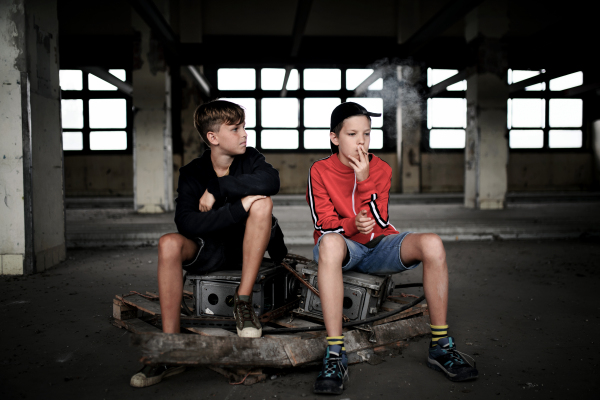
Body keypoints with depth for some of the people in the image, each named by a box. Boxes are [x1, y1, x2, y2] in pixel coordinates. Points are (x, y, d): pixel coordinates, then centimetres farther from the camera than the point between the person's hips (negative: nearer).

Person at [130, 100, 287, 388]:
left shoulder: (250, 159, -2)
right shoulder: (192, 173, -5)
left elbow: (271, 180, -27)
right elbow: (186, 223, -22)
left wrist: (217, 187, -26)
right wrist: (239, 207, -29)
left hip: (247, 247, 0)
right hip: (207, 251, 1)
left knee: (262, 202, -27)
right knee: (169, 243, -28)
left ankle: (244, 300, -23)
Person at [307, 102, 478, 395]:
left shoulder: (381, 169, 0)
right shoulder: (320, 171, -6)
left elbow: (379, 223, -8)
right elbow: (324, 225, -10)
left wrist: (364, 181, -19)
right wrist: (353, 224, -30)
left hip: (378, 246, 3)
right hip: (343, 249, -3)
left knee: (432, 243, -24)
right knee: (330, 243, -40)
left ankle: (440, 346, -12)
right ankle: (335, 356, -38)